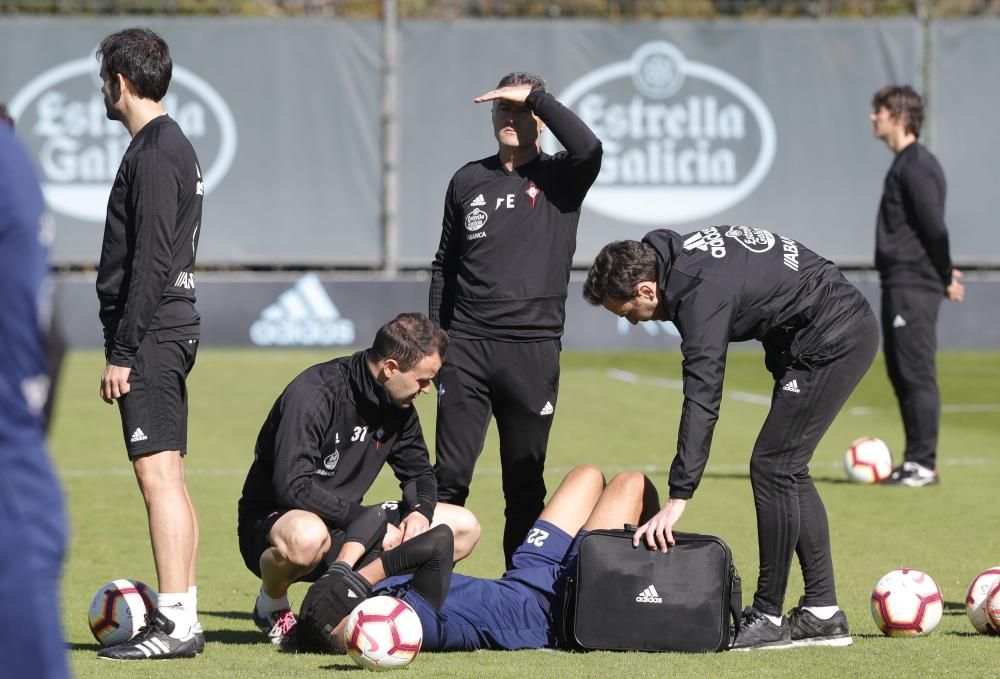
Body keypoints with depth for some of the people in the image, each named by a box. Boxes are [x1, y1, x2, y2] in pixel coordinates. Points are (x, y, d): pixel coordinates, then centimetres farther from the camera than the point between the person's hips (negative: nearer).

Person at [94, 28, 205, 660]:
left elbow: (150, 262, -19)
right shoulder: (174, 146, 18)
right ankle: (182, 617, 13)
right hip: (173, 327, 10)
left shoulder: (154, 153, -13)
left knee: (158, 472, -11)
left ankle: (175, 624, -14)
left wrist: (123, 351, -19)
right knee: (169, 476, 11)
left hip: (151, 333, -10)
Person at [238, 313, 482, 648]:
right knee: (307, 537, -45)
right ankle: (272, 604, -10)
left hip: (344, 524, 7)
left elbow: (419, 473, 15)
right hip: (272, 520, -7)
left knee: (463, 527, -2)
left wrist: (420, 511, -9)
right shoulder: (314, 394, -23)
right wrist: (363, 519, -29)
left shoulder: (398, 406, 2)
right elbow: (292, 486, -30)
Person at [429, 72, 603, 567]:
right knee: (450, 474, -4)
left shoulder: (560, 179, 2)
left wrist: (535, 96, -14)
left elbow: (588, 149, -22)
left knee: (525, 483, 5)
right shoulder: (468, 181, 12)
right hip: (467, 346, 2)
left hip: (533, 350, -2)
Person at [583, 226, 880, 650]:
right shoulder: (679, 254, 2)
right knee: (786, 471, 11)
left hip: (832, 341, -10)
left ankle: (768, 618, -3)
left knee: (772, 468, -9)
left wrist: (678, 498, -34)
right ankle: (822, 614, 13)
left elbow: (701, 399, -31)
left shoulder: (701, 293, -26)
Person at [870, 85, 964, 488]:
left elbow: (934, 227, -17)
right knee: (902, 374, 12)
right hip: (900, 285, 10)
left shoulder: (918, 166, -14)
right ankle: (916, 462, 16)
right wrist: (944, 274, 16)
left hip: (914, 286, -10)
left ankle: (923, 464, -7)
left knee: (917, 375, -8)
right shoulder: (904, 164, 17)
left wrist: (946, 276, -8)